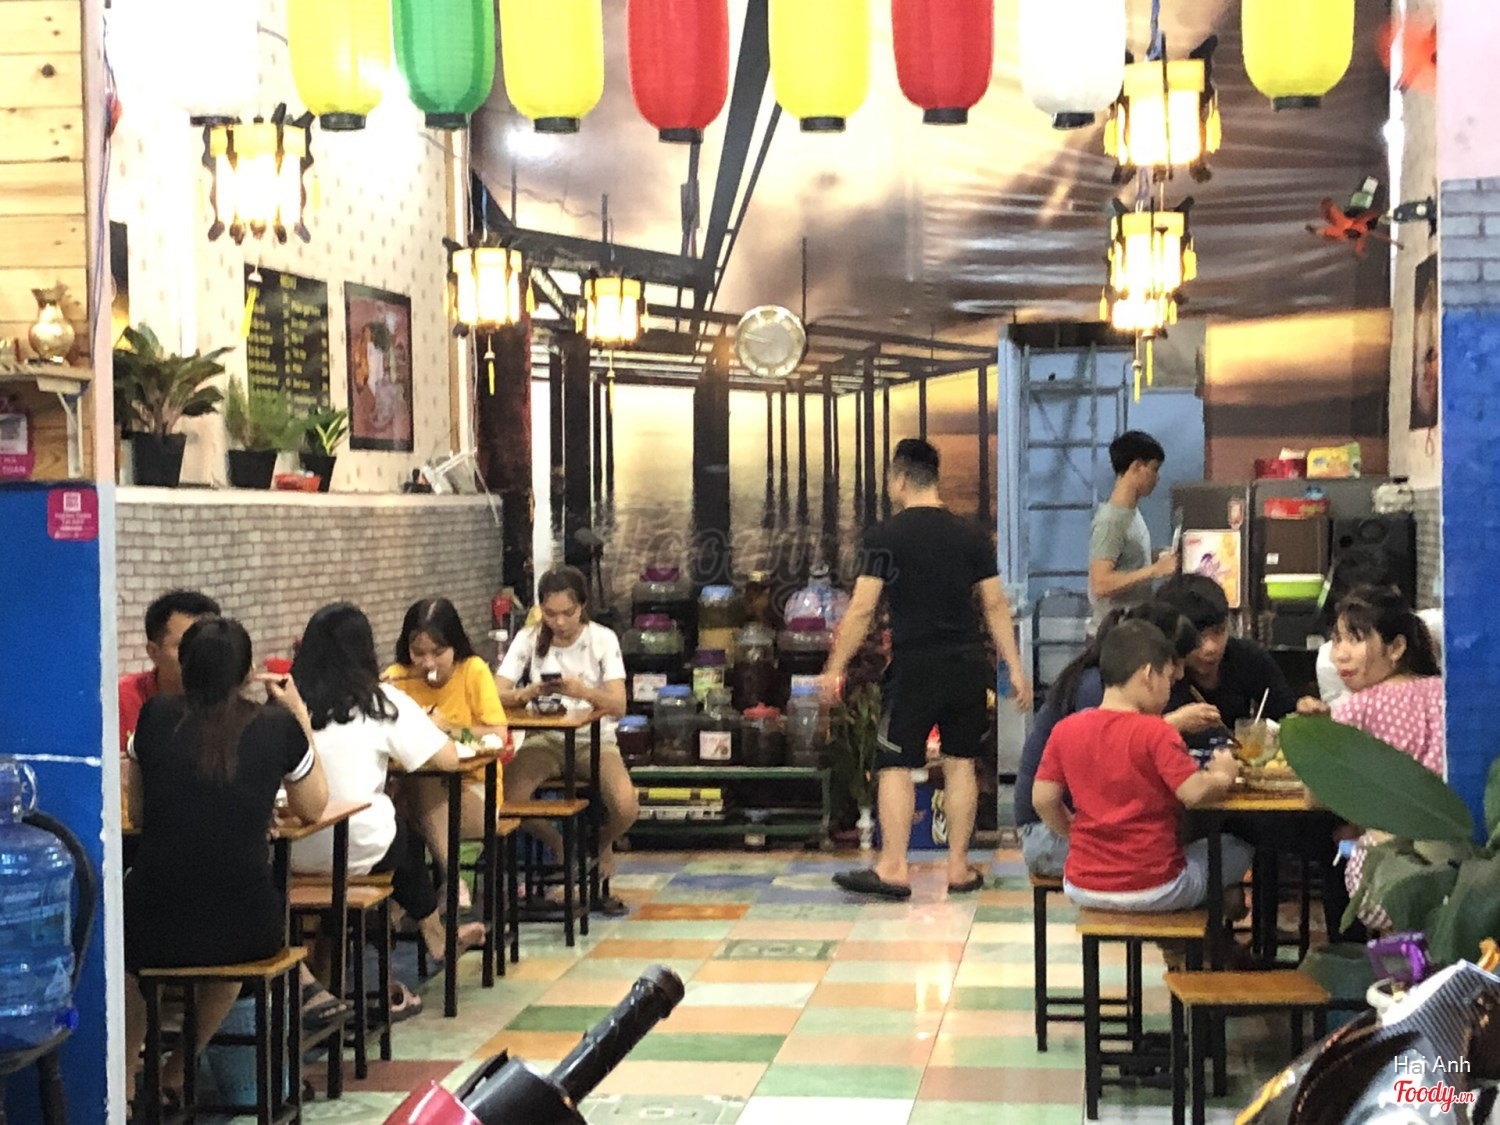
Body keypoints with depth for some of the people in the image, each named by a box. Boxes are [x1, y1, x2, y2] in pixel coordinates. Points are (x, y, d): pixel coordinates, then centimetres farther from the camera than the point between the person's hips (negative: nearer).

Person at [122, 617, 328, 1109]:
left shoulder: (155, 717, 1)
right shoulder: (279, 726, -2)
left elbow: (138, 814, 14)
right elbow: (312, 808, 15)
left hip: (155, 929, 0)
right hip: (247, 930, 0)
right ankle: (175, 1076, 45)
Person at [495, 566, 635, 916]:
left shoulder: (603, 639, -6)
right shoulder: (530, 638, -2)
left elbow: (618, 706, -15)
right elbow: (496, 695, -11)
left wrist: (584, 691, -36)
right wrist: (529, 692, -33)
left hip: (594, 739, -1)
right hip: (545, 739, 1)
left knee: (626, 809, -28)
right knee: (510, 799, -29)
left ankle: (601, 846, 12)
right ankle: (561, 848, 4)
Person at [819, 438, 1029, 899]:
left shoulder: (885, 536, -6)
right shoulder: (972, 535, 6)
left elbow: (862, 609, -8)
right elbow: (995, 606, 7)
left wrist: (835, 668, -1)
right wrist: (1015, 668, 12)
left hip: (913, 666, -4)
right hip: (968, 666, 4)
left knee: (896, 765, 2)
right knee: (959, 762, 10)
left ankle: (893, 868, -2)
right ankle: (959, 868, 12)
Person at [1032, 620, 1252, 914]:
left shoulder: (1065, 730, 0)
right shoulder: (1157, 734, -15)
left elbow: (1042, 799, 1)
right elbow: (1195, 792, -21)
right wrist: (1222, 775, -1)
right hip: (1153, 890, -5)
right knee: (1238, 850, 17)